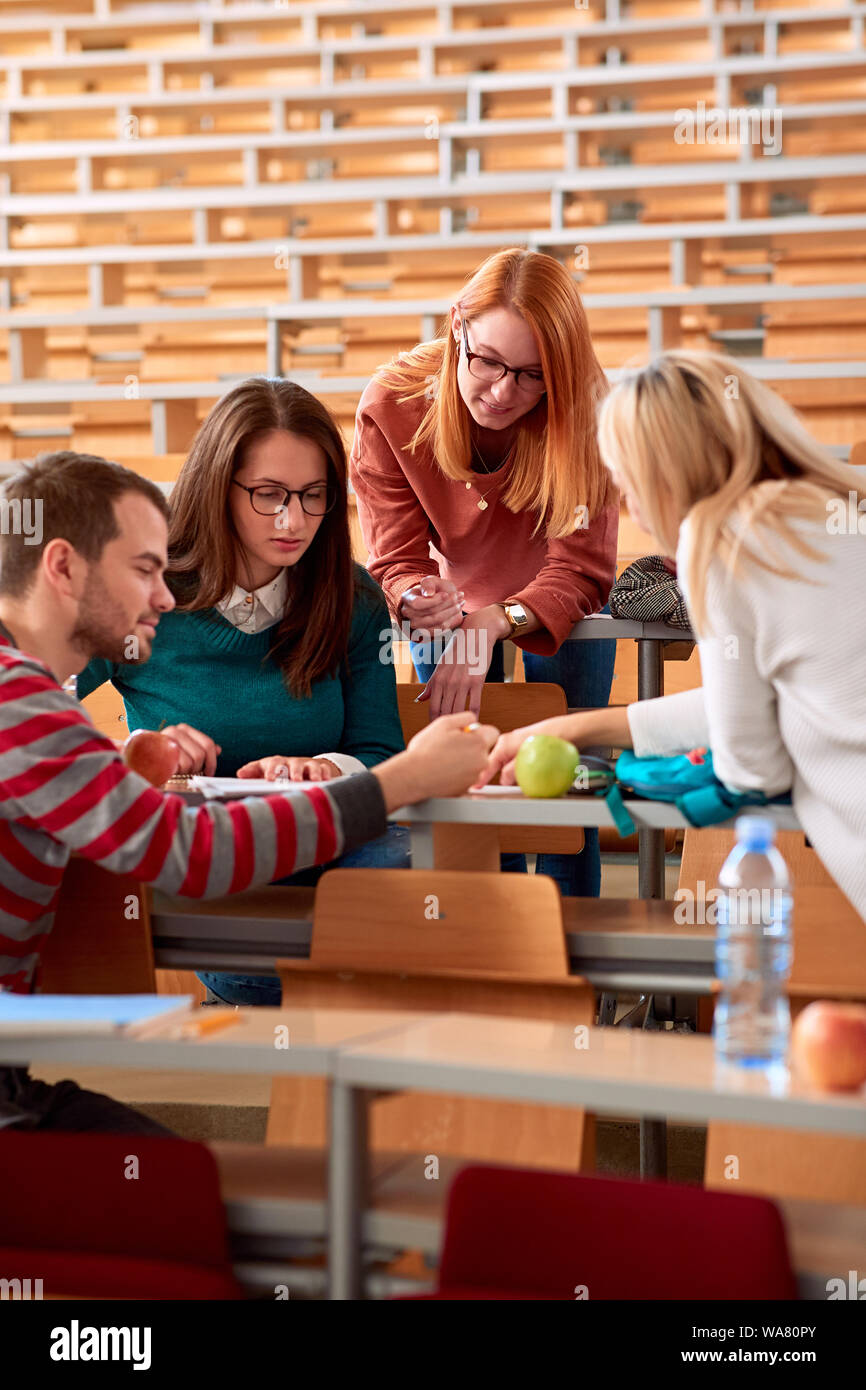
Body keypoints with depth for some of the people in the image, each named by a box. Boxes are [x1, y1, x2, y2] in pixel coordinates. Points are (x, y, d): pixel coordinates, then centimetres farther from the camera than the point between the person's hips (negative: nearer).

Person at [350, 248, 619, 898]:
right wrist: (417, 600, -49)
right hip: (454, 601, 1)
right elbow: (396, 561, -24)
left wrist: (494, 622, -50)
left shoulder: (585, 409, -31)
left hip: (559, 613, -1)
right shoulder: (391, 406, -28)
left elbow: (582, 568, -32)